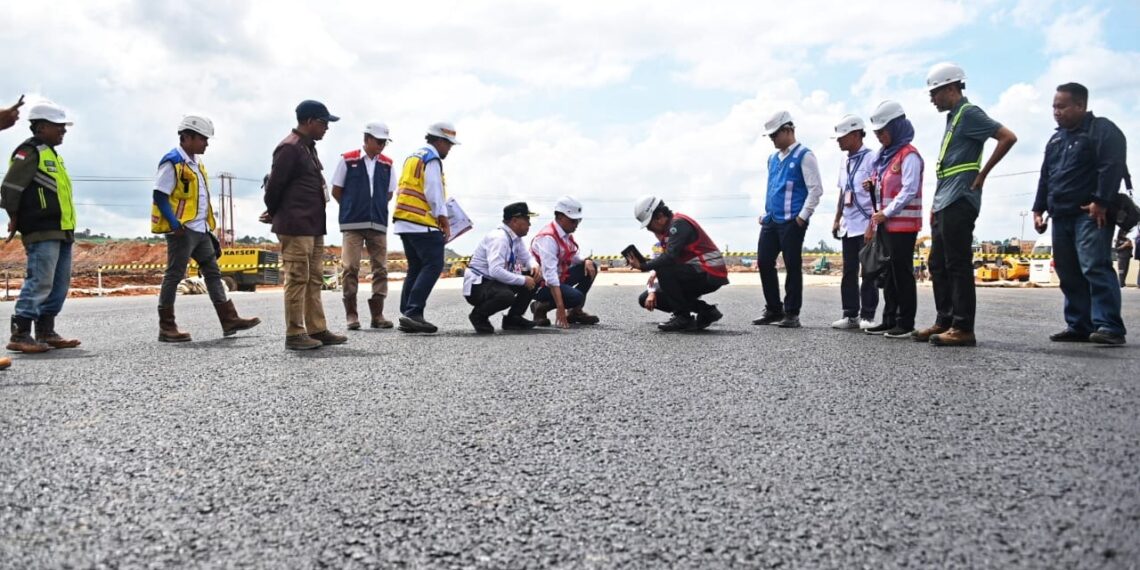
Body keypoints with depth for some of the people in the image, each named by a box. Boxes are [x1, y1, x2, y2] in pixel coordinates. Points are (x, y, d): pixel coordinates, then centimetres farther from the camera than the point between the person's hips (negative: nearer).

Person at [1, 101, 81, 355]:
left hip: (61, 231, 10)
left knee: (60, 284, 11)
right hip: (42, 231, -10)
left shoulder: (52, 155, 21)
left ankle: (46, 332, 17)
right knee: (39, 282, -11)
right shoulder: (30, 151, -7)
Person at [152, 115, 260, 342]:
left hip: (200, 230, 9)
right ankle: (166, 328, 6)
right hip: (182, 230, -9)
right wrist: (174, 224, -23)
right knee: (174, 276, -2)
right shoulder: (172, 162, -11)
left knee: (213, 273, 7)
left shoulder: (196, 162, 15)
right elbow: (159, 196, -15)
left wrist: (207, 225, 17)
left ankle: (230, 320, 9)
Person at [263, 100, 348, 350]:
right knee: (297, 280, -5)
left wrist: (275, 215, 19)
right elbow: (274, 186, -12)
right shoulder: (289, 149, -13)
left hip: (313, 227, 10)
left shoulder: (308, 148, 18)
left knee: (314, 280, 11)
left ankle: (317, 330, 17)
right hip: (295, 227, -10)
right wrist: (274, 214, 3)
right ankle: (294, 334, 1)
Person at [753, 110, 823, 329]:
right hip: (771, 221, 7)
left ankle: (791, 314, 6)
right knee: (764, 263, 6)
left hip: (792, 221, -7)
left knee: (792, 267, -2)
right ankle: (773, 310, 18)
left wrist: (803, 216, -13)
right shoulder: (773, 158, 17)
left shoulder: (804, 156, -5)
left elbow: (816, 189, -10)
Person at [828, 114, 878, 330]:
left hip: (866, 225, -8)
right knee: (849, 272, 9)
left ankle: (867, 316, 4)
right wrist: (837, 219, 18)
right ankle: (850, 314, 15)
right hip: (848, 226, 8)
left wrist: (874, 223, -17)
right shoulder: (845, 160, 15)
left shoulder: (870, 158, -8)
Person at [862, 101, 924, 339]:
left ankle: (906, 323, 1)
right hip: (885, 223, 9)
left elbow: (909, 190, -17)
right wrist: (872, 186, 6)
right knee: (888, 273, 11)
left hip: (903, 223, -8)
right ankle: (890, 320, 18)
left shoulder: (908, 155, -10)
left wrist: (886, 213, -18)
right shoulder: (884, 154, 17)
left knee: (902, 272, -4)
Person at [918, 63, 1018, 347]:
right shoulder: (953, 118, 20)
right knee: (938, 265, 11)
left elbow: (1008, 137, -17)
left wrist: (982, 174, -12)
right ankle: (944, 322, 18)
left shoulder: (969, 113, -7)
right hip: (945, 205, 10)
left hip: (959, 203, -10)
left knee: (958, 265, -8)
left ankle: (962, 329, -5)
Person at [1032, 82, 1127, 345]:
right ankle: (1079, 326, 9)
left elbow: (1112, 166, -13)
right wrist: (1039, 209, 16)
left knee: (1095, 267, -16)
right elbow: (1045, 177, 25)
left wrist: (1101, 202, -20)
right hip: (1061, 216, 8)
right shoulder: (1056, 139, 23)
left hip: (1090, 214, -8)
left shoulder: (1102, 130, -1)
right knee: (1069, 274, 5)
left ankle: (1109, 326, -17)